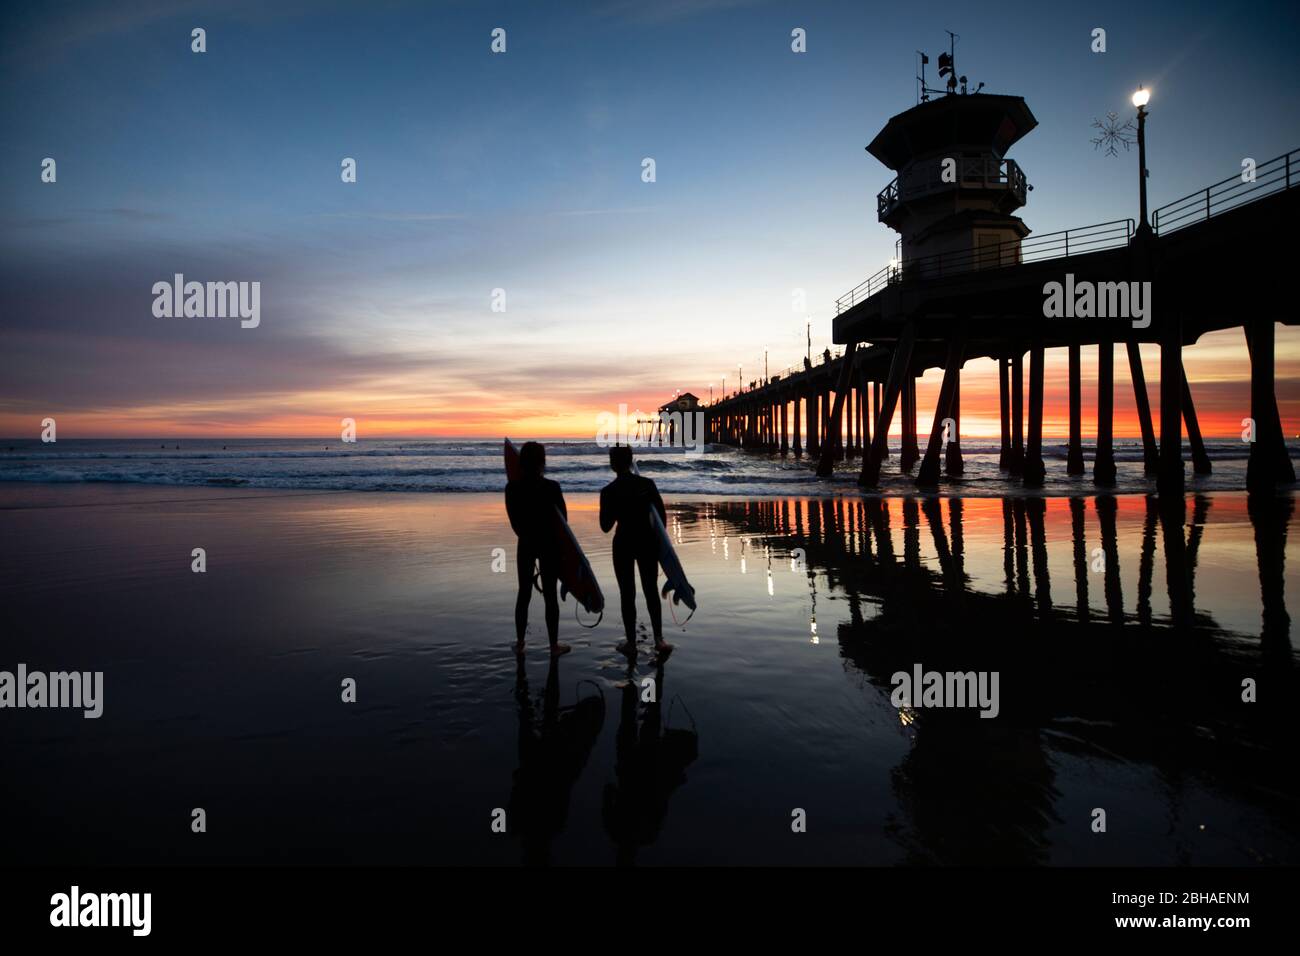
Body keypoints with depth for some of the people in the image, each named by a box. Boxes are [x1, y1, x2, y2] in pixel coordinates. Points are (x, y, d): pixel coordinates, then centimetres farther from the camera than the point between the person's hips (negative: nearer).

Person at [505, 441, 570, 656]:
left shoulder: (512, 488, -7)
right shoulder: (551, 487, -16)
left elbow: (514, 520, 1)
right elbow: (563, 518, -6)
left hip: (525, 544, 3)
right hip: (549, 544, -3)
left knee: (524, 593, 13)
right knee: (550, 595, 5)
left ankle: (520, 643, 21)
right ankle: (554, 645, 13)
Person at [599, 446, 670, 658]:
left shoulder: (608, 491, -10)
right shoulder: (647, 484, -5)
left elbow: (605, 526, -5)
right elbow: (662, 516, -2)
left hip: (623, 544, -2)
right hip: (648, 542, 2)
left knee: (627, 594, 9)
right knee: (651, 590, 14)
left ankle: (631, 643, 14)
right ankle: (658, 639, 11)